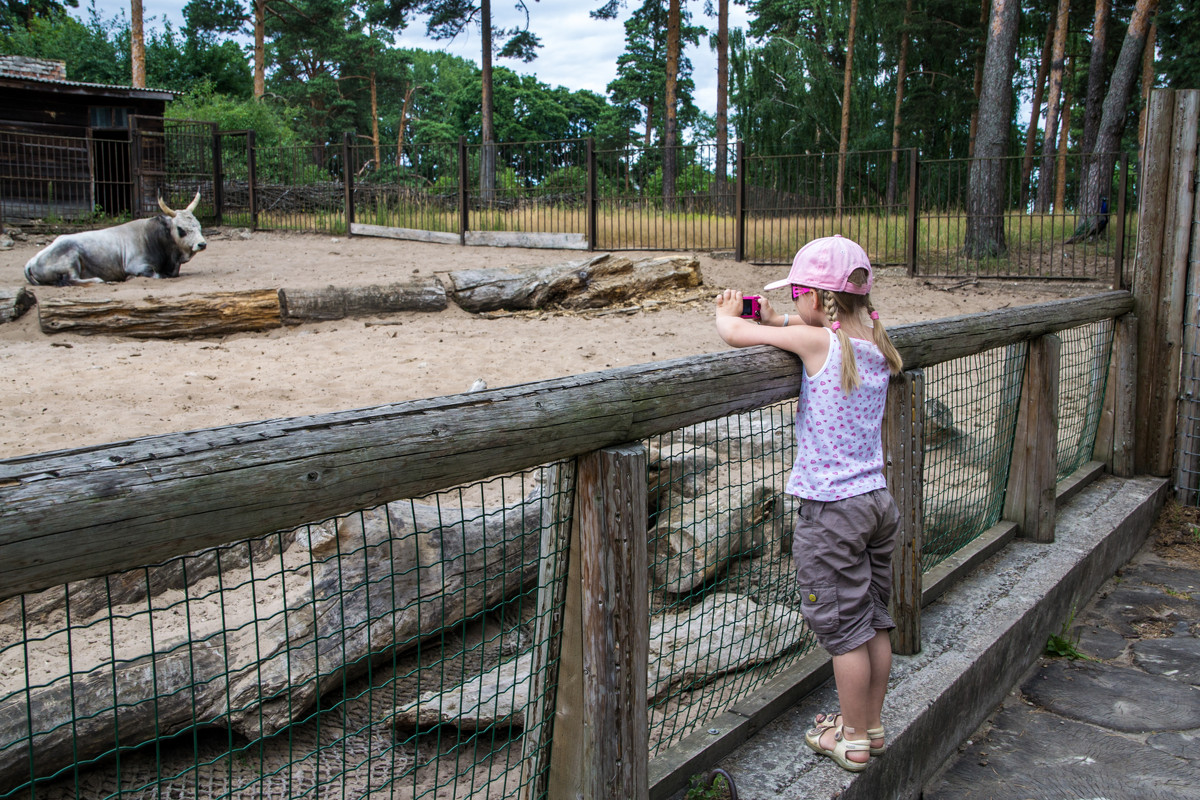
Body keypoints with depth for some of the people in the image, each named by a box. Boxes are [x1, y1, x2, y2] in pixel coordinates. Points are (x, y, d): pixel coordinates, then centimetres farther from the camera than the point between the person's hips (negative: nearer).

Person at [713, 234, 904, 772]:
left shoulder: (814, 340, -17)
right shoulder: (874, 345, 4)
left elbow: (734, 334, -15)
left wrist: (727, 313, 8)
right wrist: (777, 320, 15)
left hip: (831, 510, -8)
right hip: (878, 499, 8)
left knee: (843, 626, 4)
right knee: (873, 618, 17)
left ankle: (854, 740, 17)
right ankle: (872, 724, 31)